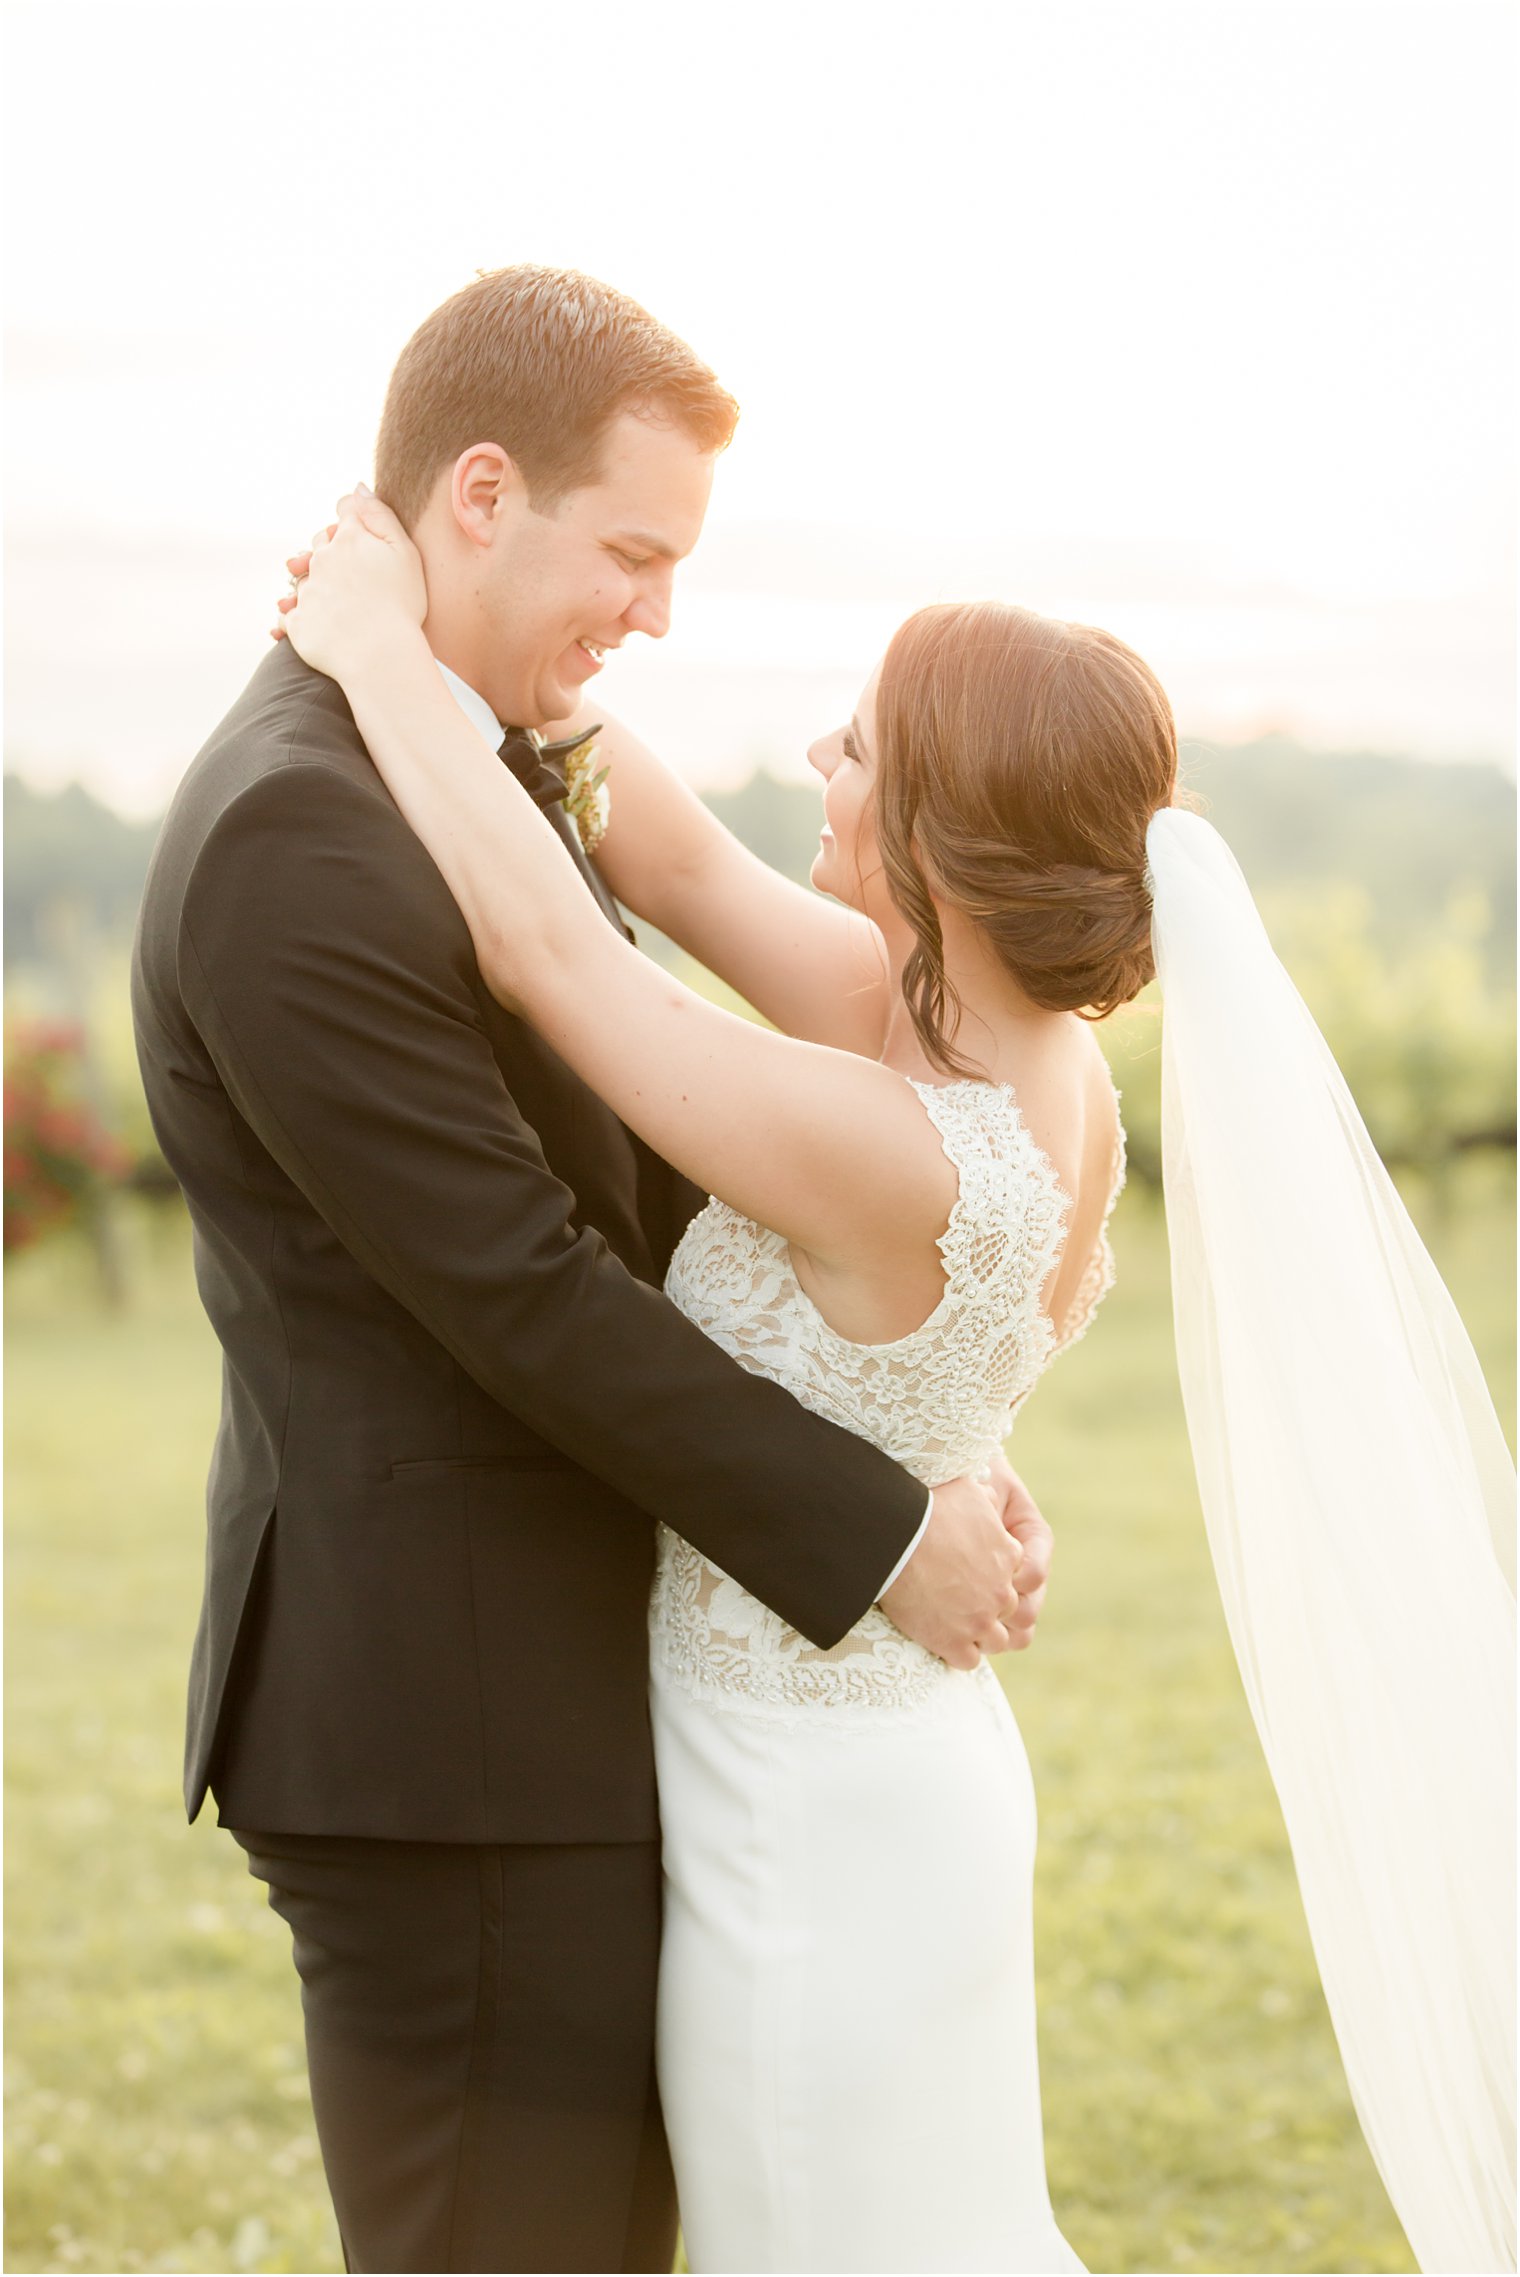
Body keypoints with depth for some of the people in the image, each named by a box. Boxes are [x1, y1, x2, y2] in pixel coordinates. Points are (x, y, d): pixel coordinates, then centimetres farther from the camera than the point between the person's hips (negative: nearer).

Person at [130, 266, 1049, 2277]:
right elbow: (520, 1291, -21)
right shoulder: (297, 836, -19)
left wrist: (927, 1467, 2)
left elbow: (668, 1188, 13)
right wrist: (876, 1537, -14)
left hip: (551, 1698, 10)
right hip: (443, 1726, -10)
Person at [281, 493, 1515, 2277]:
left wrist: (383, 655, -14)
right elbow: (687, 877, 1)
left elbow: (546, 946, -26)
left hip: (815, 1827, -8)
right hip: (901, 1764, 8)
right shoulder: (1028, 1058, -7)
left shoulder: (889, 1155, -31)